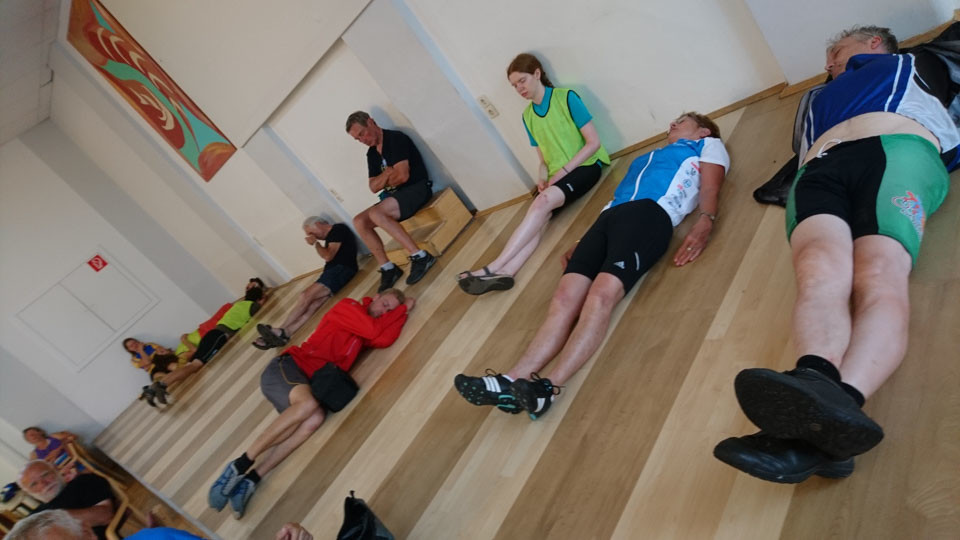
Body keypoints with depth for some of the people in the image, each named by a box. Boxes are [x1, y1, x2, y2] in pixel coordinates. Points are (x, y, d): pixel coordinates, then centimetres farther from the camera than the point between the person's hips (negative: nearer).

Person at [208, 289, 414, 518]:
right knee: (308, 403, -35)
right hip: (286, 367, -6)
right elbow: (373, 329, -13)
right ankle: (240, 464, -24)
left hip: (306, 383, 6)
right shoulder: (347, 306, 1)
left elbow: (383, 340, -4)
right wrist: (402, 308, -1)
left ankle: (251, 479, -24)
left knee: (315, 418, -27)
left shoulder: (364, 333, 18)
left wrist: (402, 313, -1)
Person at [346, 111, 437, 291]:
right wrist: (388, 173, -8)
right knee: (359, 221, -6)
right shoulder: (371, 153, 15)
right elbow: (374, 187, 11)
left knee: (376, 213, -31)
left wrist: (386, 180, 1)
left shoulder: (395, 138, -10)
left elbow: (402, 175, -19)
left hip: (416, 189, -9)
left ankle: (420, 256, -30)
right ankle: (388, 268, -8)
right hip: (396, 195, 9)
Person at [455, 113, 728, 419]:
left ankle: (549, 387, -42)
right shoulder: (644, 158, 42)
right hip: (608, 217, 5)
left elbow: (709, 190, 8)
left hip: (650, 214, -5)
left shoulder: (708, 145, 28)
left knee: (601, 295, -31)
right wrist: (580, 245, 20)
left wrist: (704, 223, -14)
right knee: (564, 299, -19)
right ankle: (513, 382, -32)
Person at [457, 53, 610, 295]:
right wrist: (543, 177, -5)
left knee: (542, 203, -31)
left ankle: (494, 267, -38)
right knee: (539, 216, -25)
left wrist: (563, 171, -14)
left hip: (585, 166, -5)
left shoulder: (566, 97, -4)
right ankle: (504, 272, -46)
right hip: (557, 176, 5)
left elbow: (594, 142, -8)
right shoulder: (528, 116, 13)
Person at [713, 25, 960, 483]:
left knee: (881, 277, -33)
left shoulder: (914, 63, 36)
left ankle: (841, 401, -57)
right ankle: (817, 391, -57)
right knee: (819, 271, -33)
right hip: (820, 171, 2)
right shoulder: (818, 99, 43)